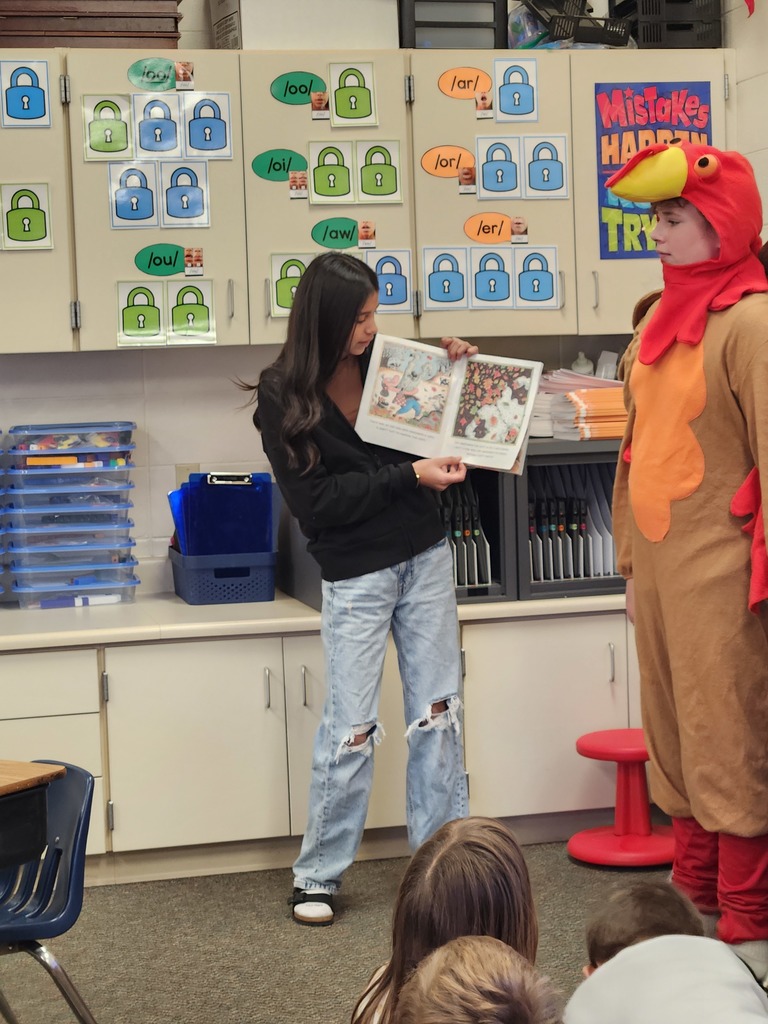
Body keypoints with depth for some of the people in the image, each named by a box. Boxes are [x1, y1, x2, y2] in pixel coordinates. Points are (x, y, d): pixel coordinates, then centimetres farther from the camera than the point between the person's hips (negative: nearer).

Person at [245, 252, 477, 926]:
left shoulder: (386, 361, 1)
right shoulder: (283, 397, -10)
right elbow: (316, 499, -15)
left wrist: (453, 374, -1)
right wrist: (408, 476, -19)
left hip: (426, 557, 4)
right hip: (356, 574, -4)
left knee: (439, 712, 7)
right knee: (351, 728, -2)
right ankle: (318, 877, 13)